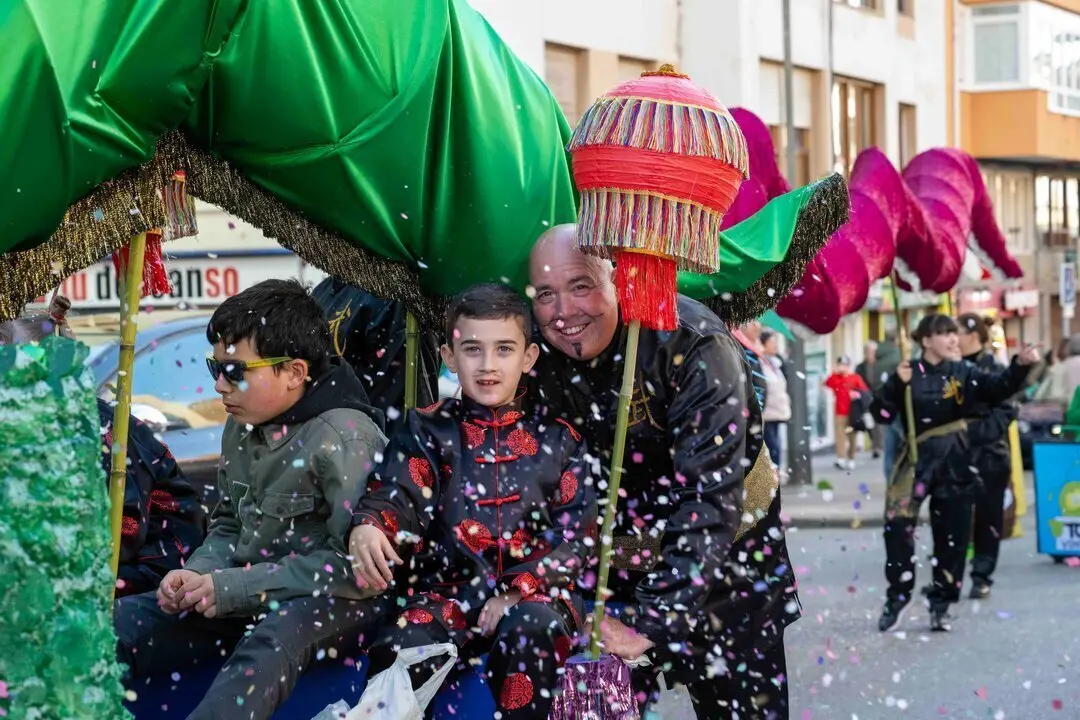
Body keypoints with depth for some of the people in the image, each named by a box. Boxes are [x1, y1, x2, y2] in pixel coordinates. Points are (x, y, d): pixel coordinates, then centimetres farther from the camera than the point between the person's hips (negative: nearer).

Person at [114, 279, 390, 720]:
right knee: (117, 623, -6)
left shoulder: (343, 437, -18)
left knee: (277, 635, -41)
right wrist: (199, 574, -4)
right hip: (248, 597, 8)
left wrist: (233, 588, -22)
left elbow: (353, 566, -24)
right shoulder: (241, 428, 7)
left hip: (334, 602, -8)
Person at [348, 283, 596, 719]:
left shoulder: (557, 438, 12)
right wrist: (368, 528, -27)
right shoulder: (429, 430, 13)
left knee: (531, 630, -37)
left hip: (536, 590, 0)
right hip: (448, 591, 0)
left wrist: (519, 590, -10)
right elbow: (396, 496, -1)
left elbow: (575, 531, 5)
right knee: (394, 652, -31)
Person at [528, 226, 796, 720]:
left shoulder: (694, 345, -27)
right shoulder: (537, 358, -12)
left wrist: (656, 619, -38)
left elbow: (709, 497, -32)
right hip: (616, 560, 3)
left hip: (725, 554, -3)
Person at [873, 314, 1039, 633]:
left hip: (955, 462, 2)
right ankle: (896, 599, 3)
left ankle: (940, 605, 20)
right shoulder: (908, 374, -2)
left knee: (952, 534, 7)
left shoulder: (964, 373, 1)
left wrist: (1020, 365, -29)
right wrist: (896, 385, -19)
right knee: (897, 525, -13)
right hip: (917, 459, -2)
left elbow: (1000, 388, -13)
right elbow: (883, 415, -5)